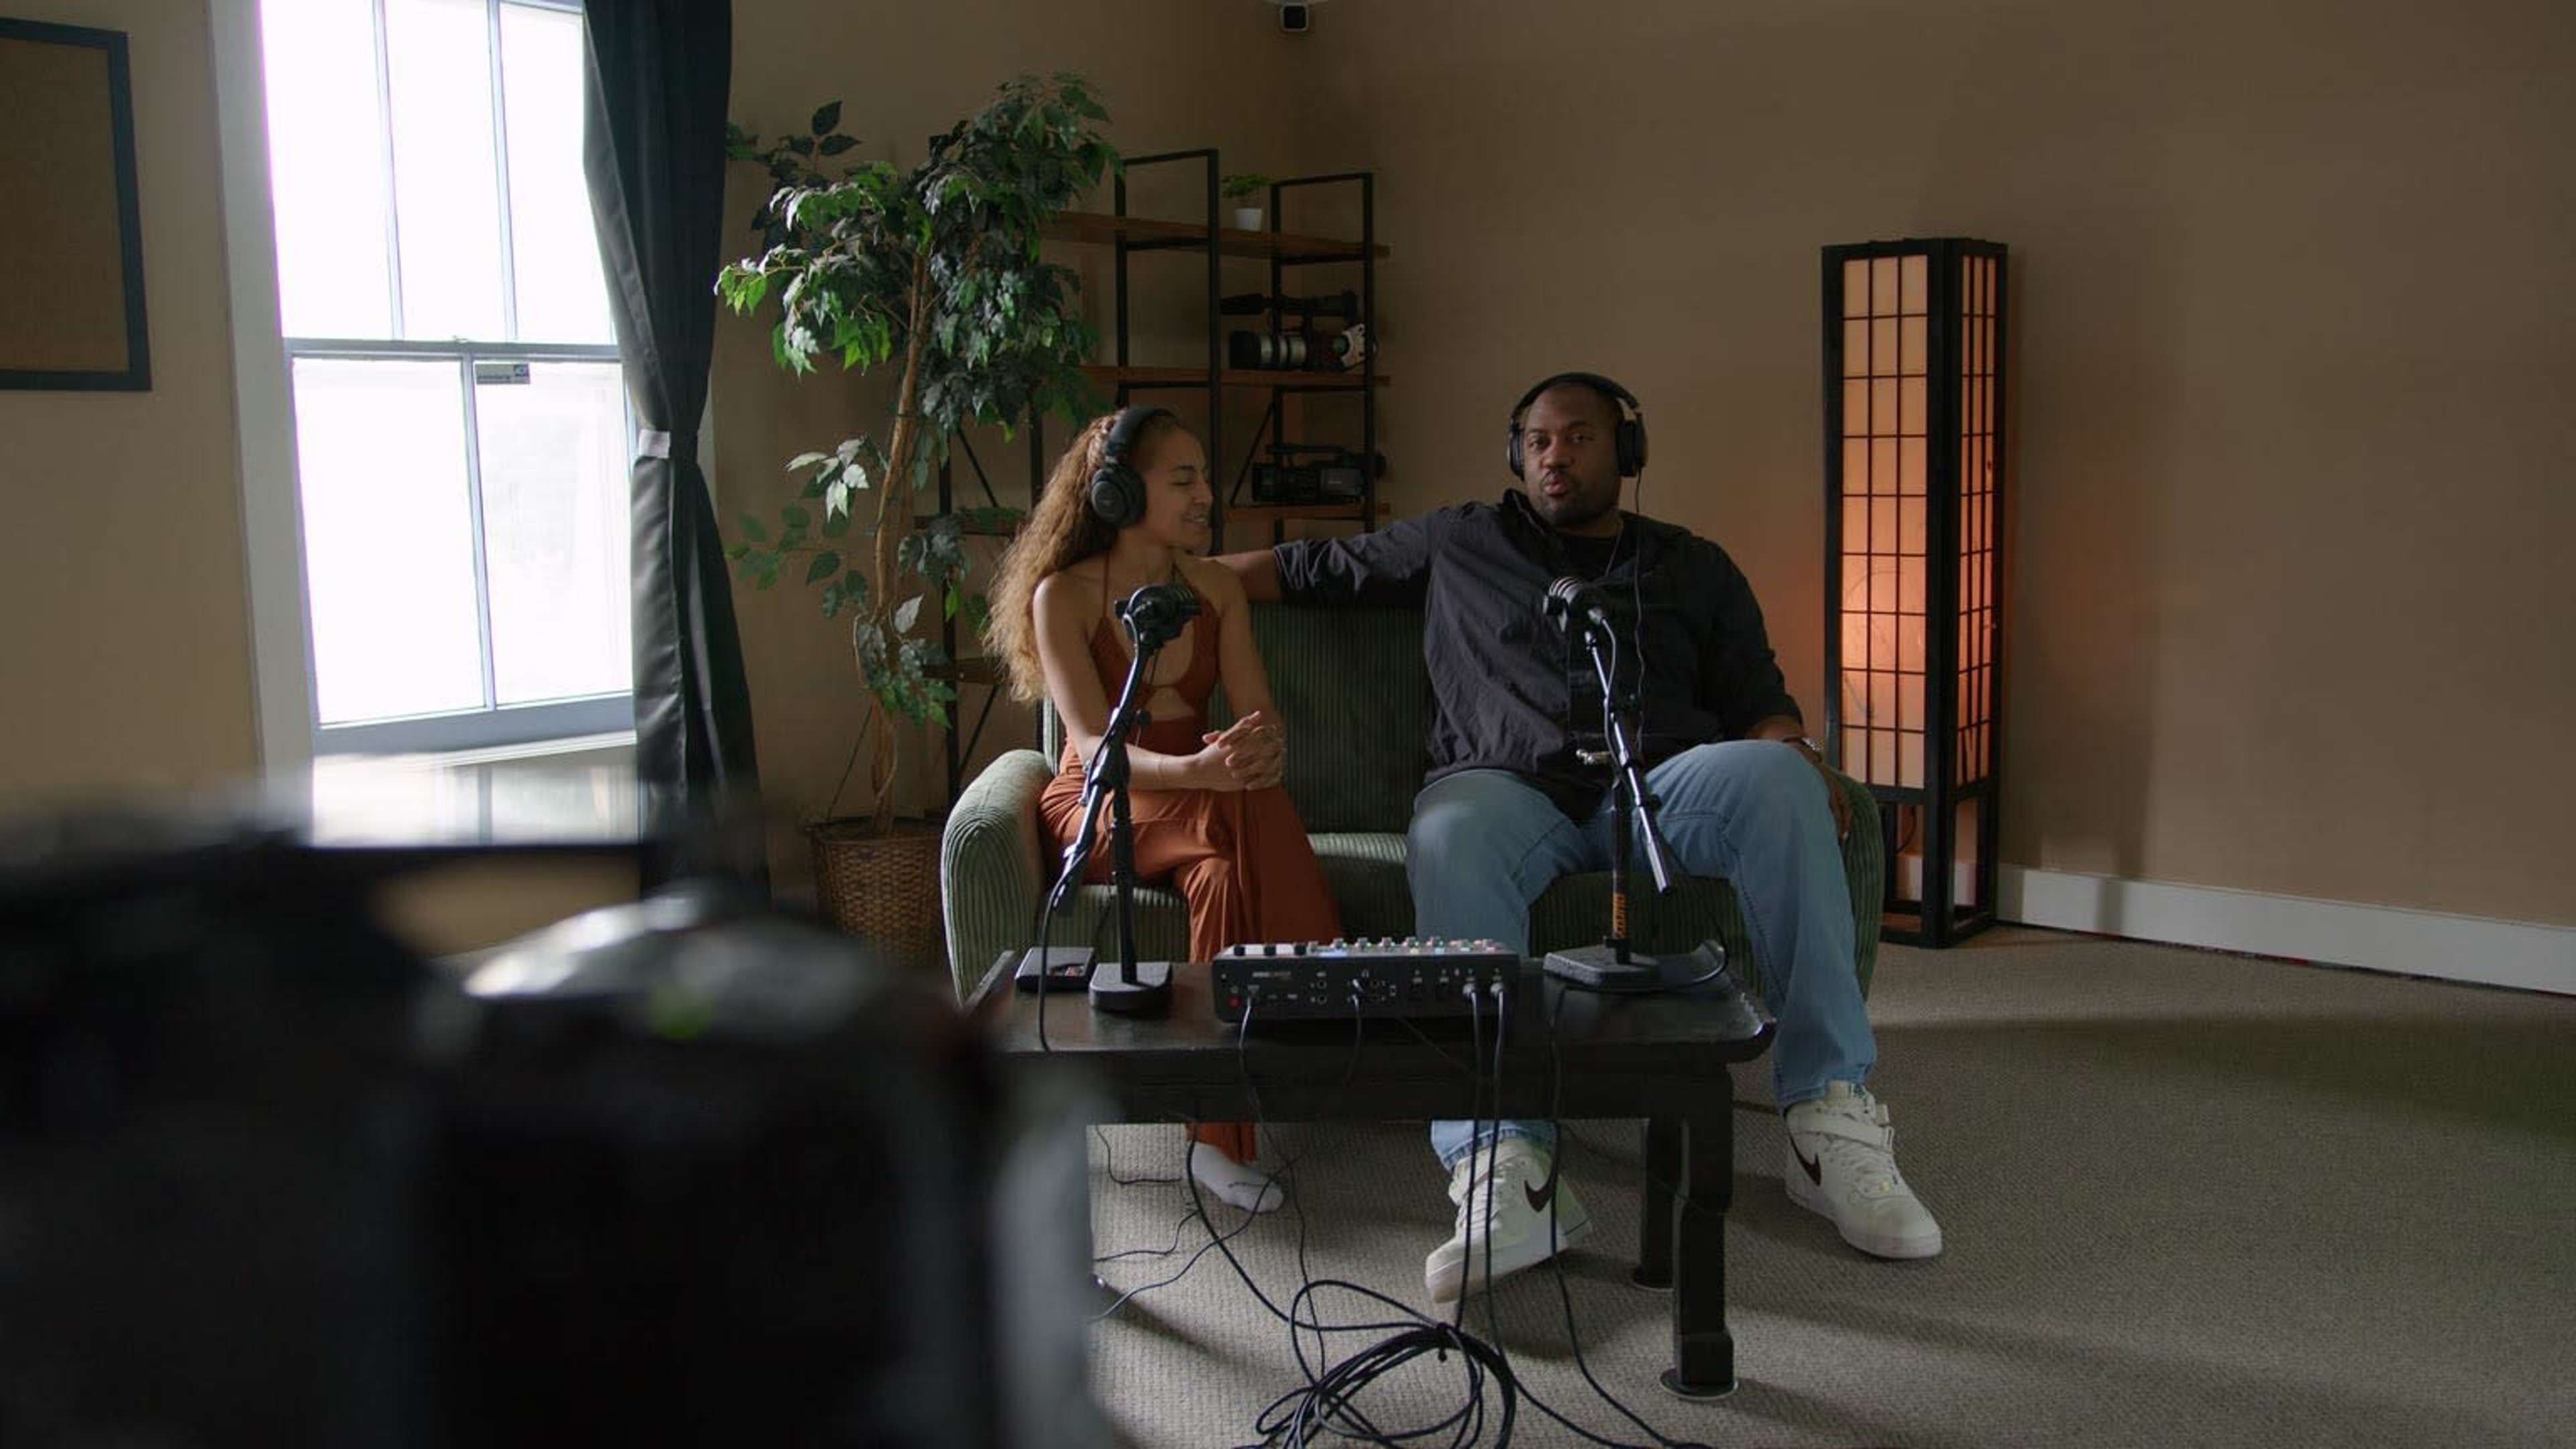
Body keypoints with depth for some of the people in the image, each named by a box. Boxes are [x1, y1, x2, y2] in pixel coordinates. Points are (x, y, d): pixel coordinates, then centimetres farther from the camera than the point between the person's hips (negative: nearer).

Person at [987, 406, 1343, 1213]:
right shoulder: (1063, 594, -7)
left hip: (1203, 799, 4)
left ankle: (1223, 1136, -33)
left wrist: (1260, 751, -29)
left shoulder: (1216, 590, 8)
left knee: (1226, 868, -34)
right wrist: (1198, 771, -39)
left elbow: (1261, 720, -1)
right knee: (1244, 819, -35)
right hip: (1098, 808, -4)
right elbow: (1094, 746, -19)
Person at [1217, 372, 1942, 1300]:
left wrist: (1798, 758, -5)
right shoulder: (1457, 546, 26)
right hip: (1514, 792, -1)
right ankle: (1505, 1164, -47)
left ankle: (1830, 1118, -31)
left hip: (1664, 788, 1)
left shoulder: (1694, 568, 26)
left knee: (1776, 777, -33)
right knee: (1452, 833, -38)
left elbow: (1761, 704, 18)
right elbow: (1309, 567, 32)